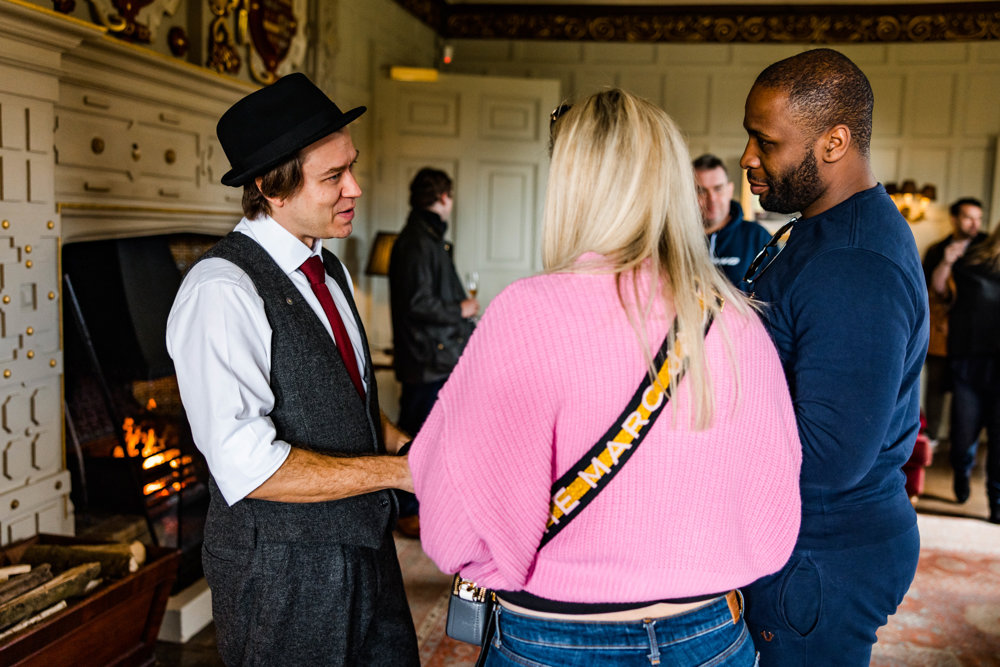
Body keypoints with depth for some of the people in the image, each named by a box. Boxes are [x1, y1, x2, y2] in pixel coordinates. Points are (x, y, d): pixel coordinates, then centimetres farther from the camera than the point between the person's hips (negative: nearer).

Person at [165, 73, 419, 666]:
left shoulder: (330, 270, 8)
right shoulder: (222, 291, -21)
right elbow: (248, 467, -28)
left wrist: (406, 444, -1)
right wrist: (398, 470, -21)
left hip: (367, 548, 8)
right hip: (283, 575, -8)